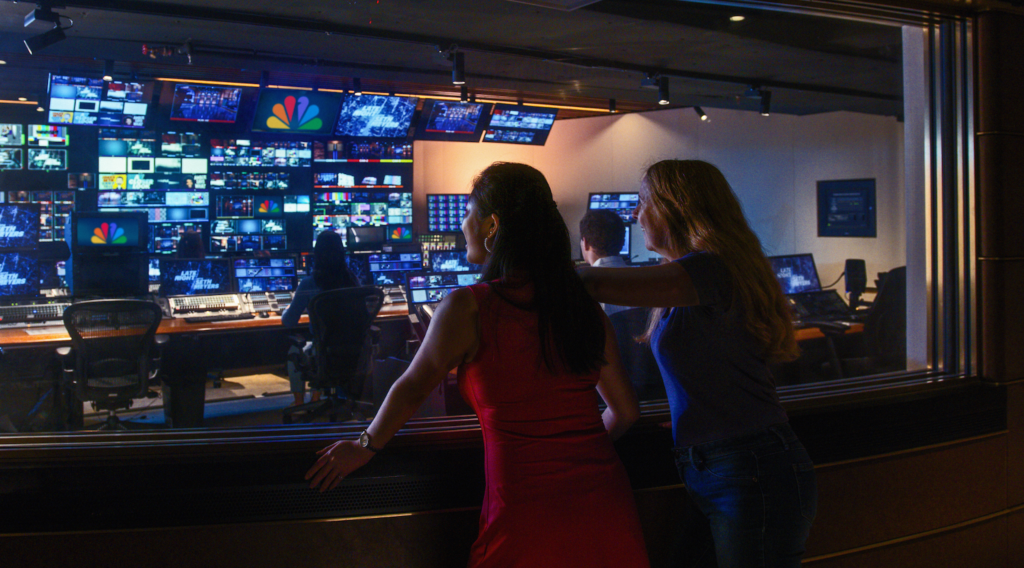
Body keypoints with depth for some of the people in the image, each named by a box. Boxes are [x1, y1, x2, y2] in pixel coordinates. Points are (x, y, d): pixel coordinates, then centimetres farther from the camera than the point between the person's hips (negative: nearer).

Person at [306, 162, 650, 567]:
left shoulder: (467, 309, -10)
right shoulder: (585, 307, 3)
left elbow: (411, 390, 4)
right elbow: (625, 410, 11)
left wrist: (364, 447, 21)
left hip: (531, 522, -4)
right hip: (607, 509, 4)